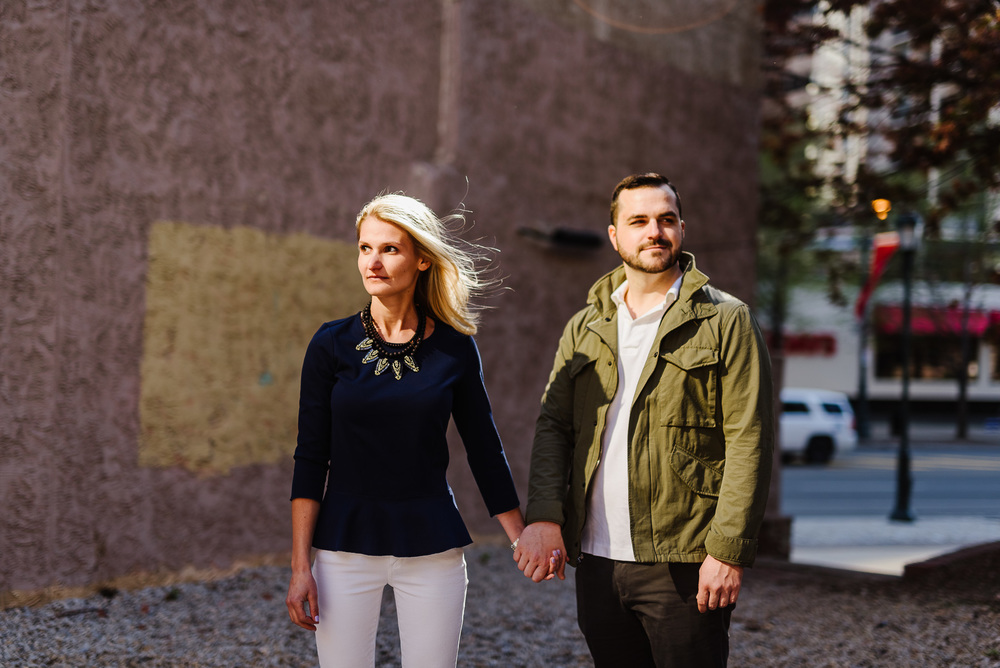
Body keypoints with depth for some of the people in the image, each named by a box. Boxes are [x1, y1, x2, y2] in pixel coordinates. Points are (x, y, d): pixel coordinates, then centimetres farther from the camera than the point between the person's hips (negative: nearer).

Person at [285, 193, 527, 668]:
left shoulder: (455, 348, 0)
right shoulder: (332, 344, -2)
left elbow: (485, 450, 7)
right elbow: (310, 457, -2)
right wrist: (299, 565, -6)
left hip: (433, 549, 1)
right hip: (345, 545, 0)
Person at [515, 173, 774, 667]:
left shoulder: (725, 321, -1)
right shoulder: (585, 328, 14)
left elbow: (749, 440, -7)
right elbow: (553, 424, 9)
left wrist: (727, 550, -14)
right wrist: (543, 515, -8)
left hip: (683, 565, -4)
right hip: (596, 561, 5)